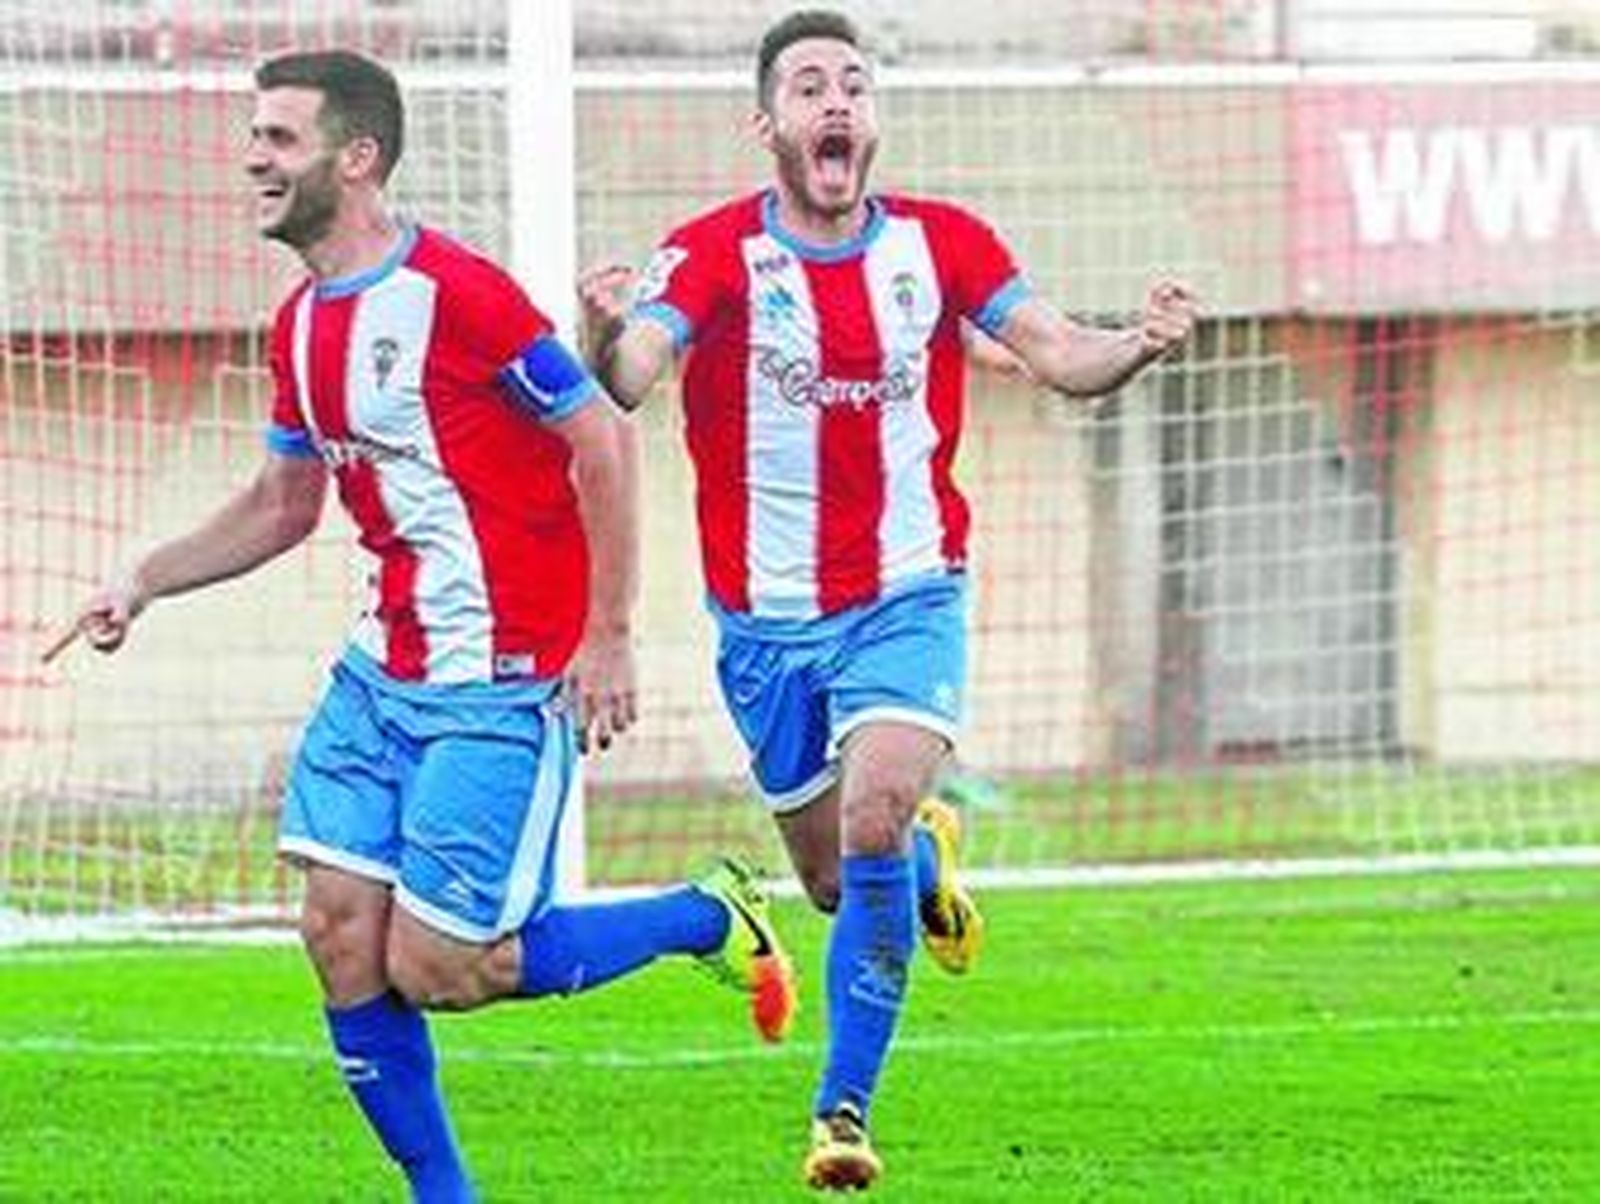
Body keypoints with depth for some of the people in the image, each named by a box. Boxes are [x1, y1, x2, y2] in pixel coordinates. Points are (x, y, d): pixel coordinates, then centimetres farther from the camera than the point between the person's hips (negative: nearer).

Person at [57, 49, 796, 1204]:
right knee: (341, 935, 0)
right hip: (386, 669, 8)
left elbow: (602, 443, -14)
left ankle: (708, 919, 13)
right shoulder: (301, 326, 9)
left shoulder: (457, 293, -17)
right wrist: (141, 584, 11)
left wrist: (608, 637, -15)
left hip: (501, 686, -8)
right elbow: (283, 505, 22)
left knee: (433, 969, -7)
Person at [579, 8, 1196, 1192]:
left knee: (874, 826, -22)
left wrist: (1140, 343, -31)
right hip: (767, 617, 0)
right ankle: (931, 856, 48)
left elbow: (1058, 357, -10)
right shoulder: (714, 253, -12)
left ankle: (845, 1109, -12)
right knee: (834, 880, 10)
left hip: (907, 600, 0)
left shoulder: (940, 242, -4)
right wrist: (604, 336, -50)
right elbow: (621, 382, -26)